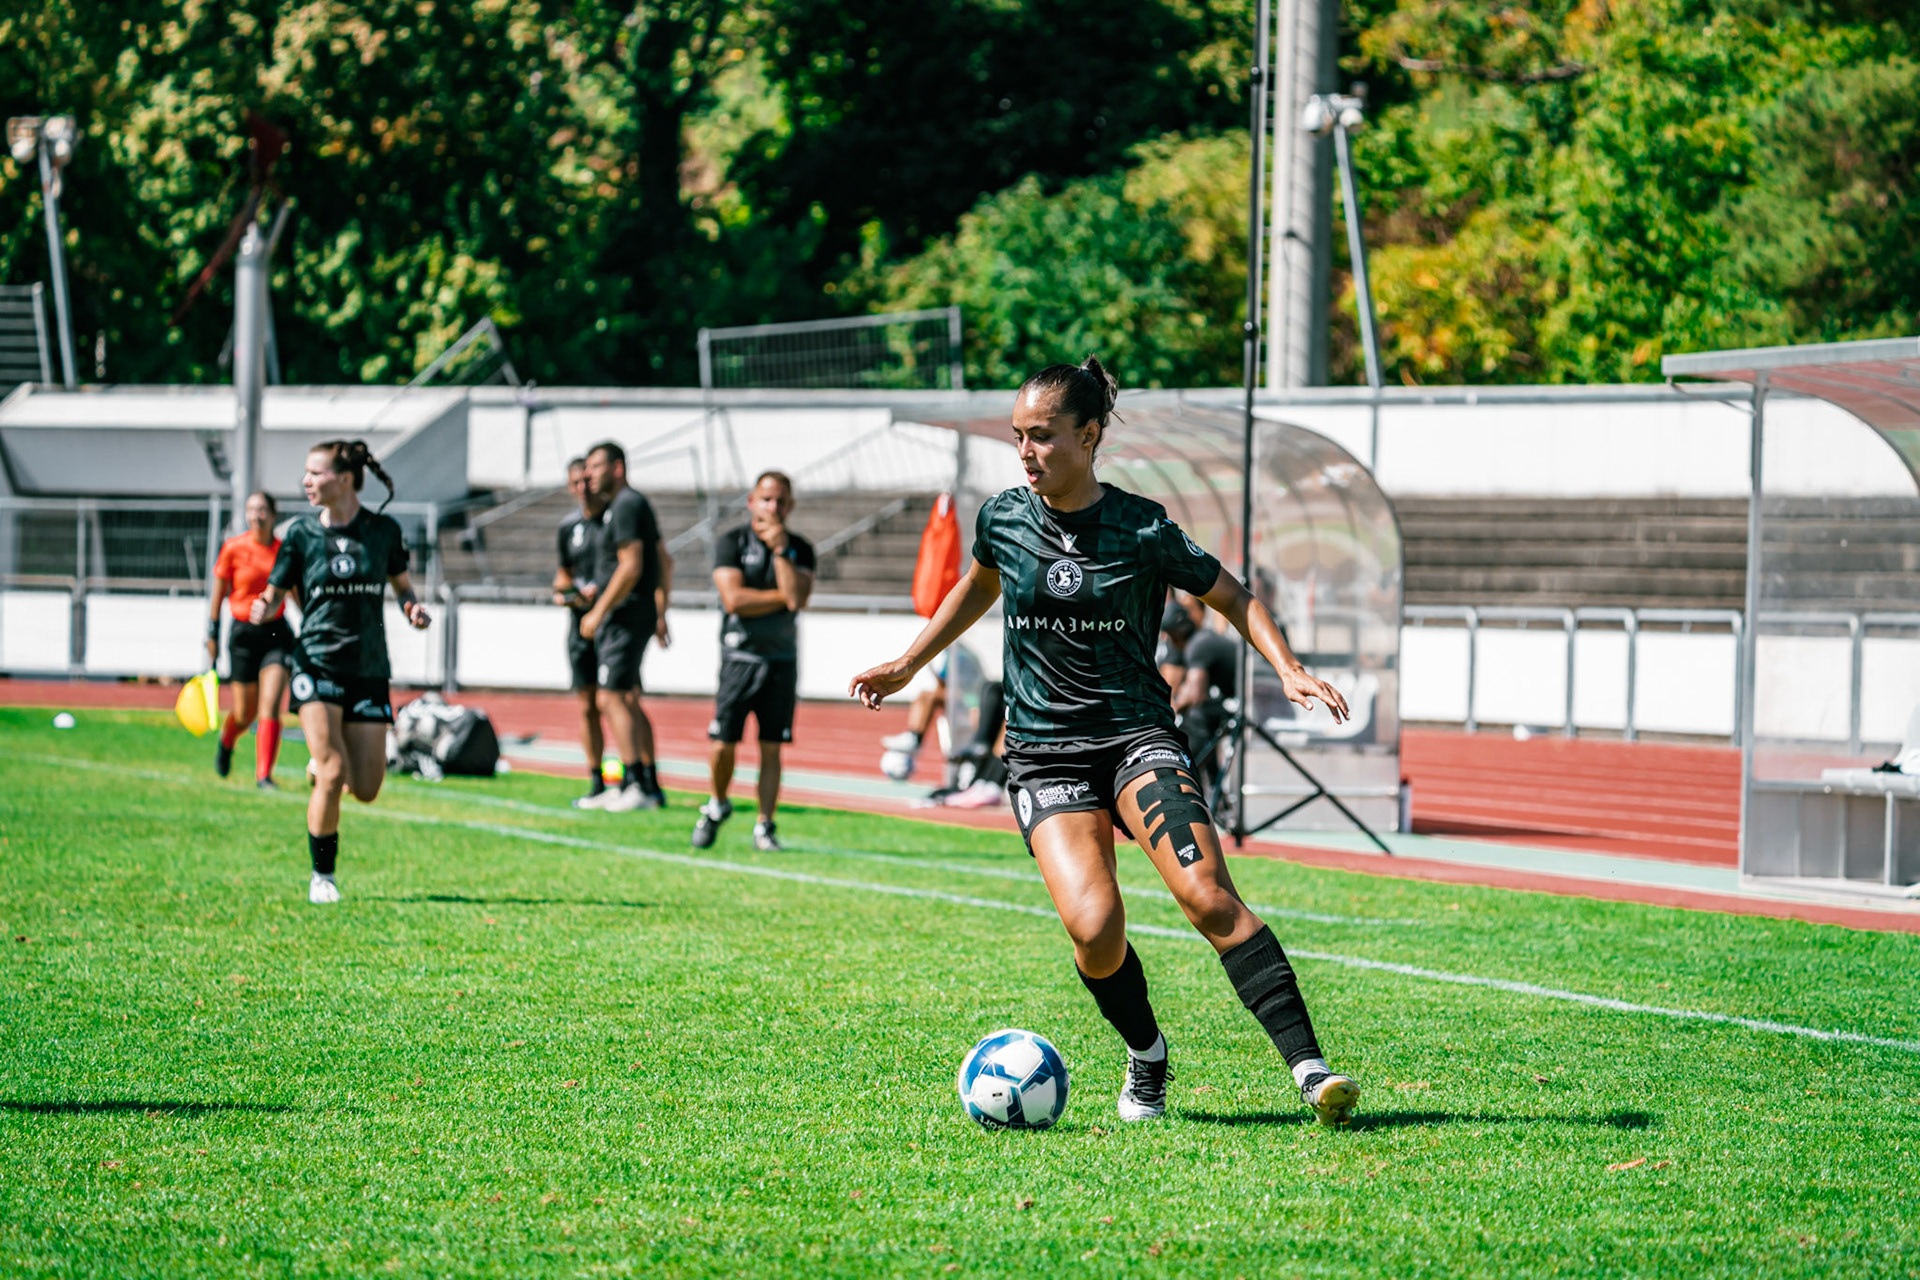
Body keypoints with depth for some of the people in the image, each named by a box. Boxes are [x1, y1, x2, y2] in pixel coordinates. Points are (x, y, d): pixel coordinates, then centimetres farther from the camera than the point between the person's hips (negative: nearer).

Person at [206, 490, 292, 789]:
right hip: (243, 634, -1)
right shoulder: (234, 548, -5)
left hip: (277, 633, 1)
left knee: (270, 708, -13)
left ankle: (264, 775, -9)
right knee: (245, 715, 7)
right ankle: (226, 742, 42)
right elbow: (218, 594, 2)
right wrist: (212, 635, 1)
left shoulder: (284, 550, 1)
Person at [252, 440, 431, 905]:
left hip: (369, 670, 2)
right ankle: (322, 875, 0)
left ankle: (324, 765, 36)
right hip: (316, 663, -2)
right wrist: (263, 610, -20)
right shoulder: (301, 533, -1)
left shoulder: (384, 531, 1)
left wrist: (412, 608, -5)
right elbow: (275, 594, 3)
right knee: (332, 775, -18)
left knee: (366, 790, -1)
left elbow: (401, 583, 16)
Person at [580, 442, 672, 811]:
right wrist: (660, 615, 24)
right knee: (627, 701, 15)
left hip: (625, 614, -11)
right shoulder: (624, 505, 19)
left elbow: (630, 567, -21)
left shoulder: (626, 506, -13)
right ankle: (651, 787, 17)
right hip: (632, 615, 11)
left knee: (611, 698, -13)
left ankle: (636, 785, -18)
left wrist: (599, 612, -18)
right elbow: (665, 563, 23)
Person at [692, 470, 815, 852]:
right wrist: (782, 596, -9)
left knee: (771, 748, 0)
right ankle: (717, 806, 22)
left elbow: (797, 598, -13)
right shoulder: (731, 542, -1)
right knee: (722, 746, -3)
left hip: (781, 659, 1)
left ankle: (765, 825, 8)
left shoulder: (799, 549, 4)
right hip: (740, 658, -1)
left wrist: (780, 549, -12)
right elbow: (733, 599, -14)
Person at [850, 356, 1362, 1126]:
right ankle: (1146, 1056, 9)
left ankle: (1309, 1067, -24)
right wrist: (908, 665, 30)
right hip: (1043, 754, 2)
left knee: (1207, 896, -23)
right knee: (1094, 927, -20)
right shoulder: (1003, 519, 4)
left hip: (1136, 736, -2)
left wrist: (1288, 671, -6)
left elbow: (1228, 595, 8)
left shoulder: (1143, 530, -5)